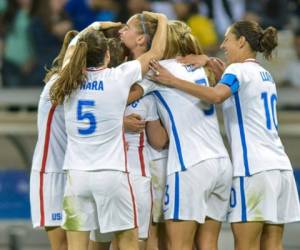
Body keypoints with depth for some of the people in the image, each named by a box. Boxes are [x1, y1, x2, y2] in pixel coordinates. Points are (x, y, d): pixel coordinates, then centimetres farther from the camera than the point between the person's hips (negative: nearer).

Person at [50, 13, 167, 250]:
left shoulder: (70, 78, 4)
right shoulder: (118, 78, -5)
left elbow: (72, 47, 27)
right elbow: (156, 52, 8)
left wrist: (95, 26, 39)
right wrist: (162, 20, 23)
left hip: (77, 175, 3)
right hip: (111, 174, -3)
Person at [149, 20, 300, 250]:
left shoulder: (239, 70, -5)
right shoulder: (265, 75, 21)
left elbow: (217, 95, -25)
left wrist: (172, 81, -24)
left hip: (253, 168, -8)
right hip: (280, 166, 8)